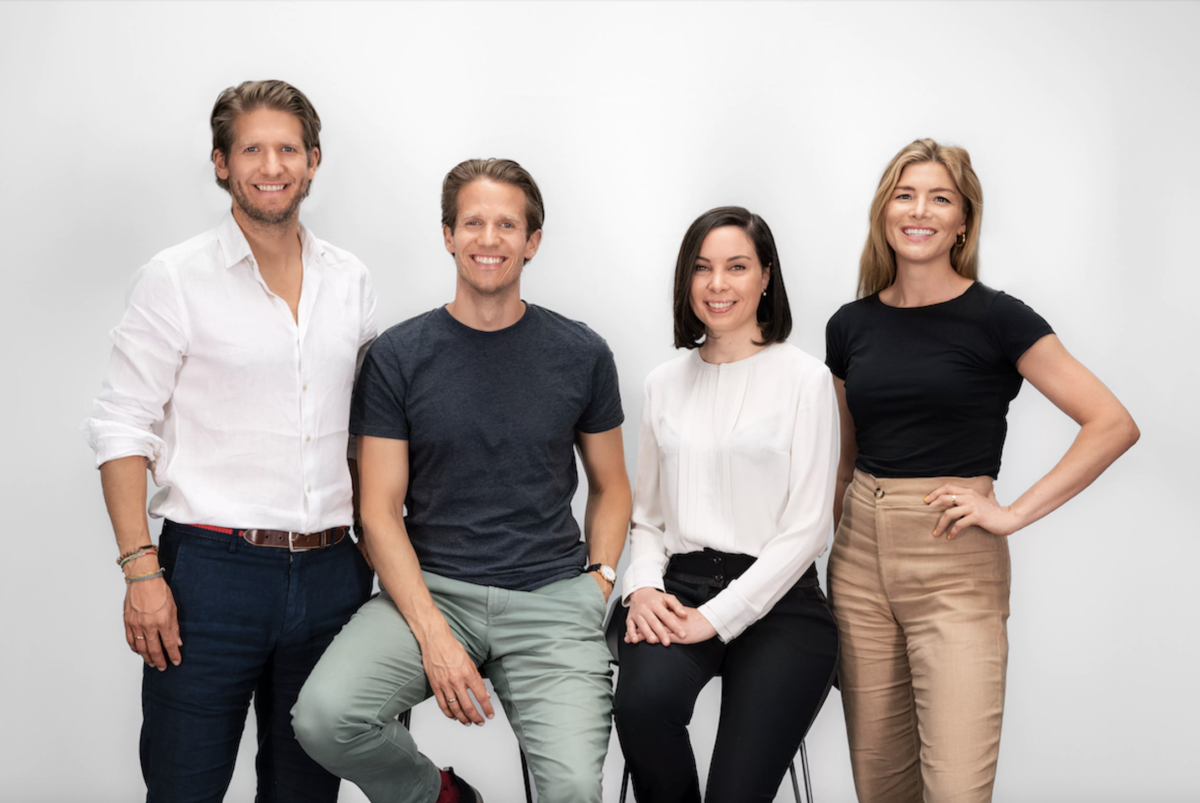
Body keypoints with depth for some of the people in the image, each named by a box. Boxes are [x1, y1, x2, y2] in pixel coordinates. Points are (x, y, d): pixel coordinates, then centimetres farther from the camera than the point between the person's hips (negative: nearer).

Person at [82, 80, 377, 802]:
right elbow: (122, 427, -5)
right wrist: (140, 569, -12)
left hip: (329, 573, 4)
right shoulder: (176, 279, -3)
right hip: (212, 571, -4)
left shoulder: (351, 282, 10)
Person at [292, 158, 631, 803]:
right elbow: (381, 511, 0)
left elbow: (610, 487, 17)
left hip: (551, 594, 0)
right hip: (430, 587, 0)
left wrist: (598, 587, 1)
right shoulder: (398, 355, 2)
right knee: (323, 715, -25)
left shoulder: (581, 355, 6)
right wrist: (434, 633, -12)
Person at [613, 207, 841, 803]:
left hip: (776, 601, -3)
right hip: (680, 589, 3)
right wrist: (642, 586, -2)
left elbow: (806, 528, -6)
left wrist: (717, 617, -13)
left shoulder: (803, 378, -1)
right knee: (643, 700, -29)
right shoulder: (665, 383, 14)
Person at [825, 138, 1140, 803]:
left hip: (955, 565, -4)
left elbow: (1113, 425, -9)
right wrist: (821, 536, 13)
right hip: (859, 557, 4)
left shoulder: (994, 318, -5)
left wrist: (1013, 514, -13)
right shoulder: (851, 325, 9)